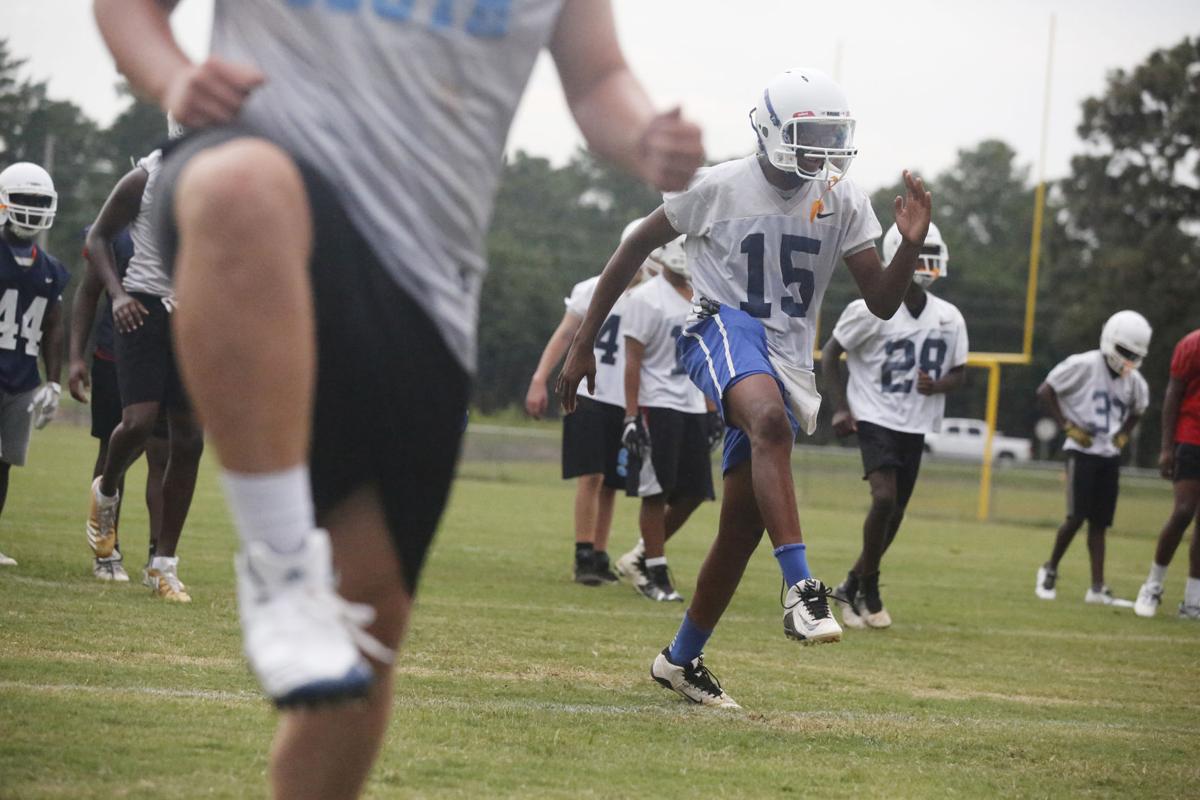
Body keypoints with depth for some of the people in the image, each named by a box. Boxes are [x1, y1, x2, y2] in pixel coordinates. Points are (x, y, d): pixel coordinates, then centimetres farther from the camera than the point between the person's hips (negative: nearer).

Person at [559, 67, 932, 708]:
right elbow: (634, 250, 7)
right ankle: (801, 588, -48)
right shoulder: (718, 187, -4)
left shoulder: (843, 201, 5)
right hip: (723, 330, -5)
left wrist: (911, 245, -16)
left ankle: (681, 659, 22)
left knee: (744, 523, 4)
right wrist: (582, 343, 8)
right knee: (770, 419, -39)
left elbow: (881, 303, 4)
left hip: (788, 355, 5)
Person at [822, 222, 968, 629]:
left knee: (894, 513, 7)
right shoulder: (872, 311, -11)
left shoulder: (949, 319, 1)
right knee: (884, 497, -21)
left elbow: (958, 373, 11)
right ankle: (869, 588, -4)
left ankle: (853, 586, 24)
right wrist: (840, 407, -10)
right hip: (875, 419, -5)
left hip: (915, 427, 5)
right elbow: (830, 354, -2)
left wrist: (936, 386, -12)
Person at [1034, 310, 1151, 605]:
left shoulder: (1134, 382, 6)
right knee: (1077, 516, -11)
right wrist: (1067, 426, -12)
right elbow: (1045, 391, -7)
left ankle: (1097, 586, 4)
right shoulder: (1084, 365, -12)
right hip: (1082, 452, -5)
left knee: (1099, 522, 4)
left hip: (1110, 456, 5)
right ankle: (1050, 570, 10)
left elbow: (1136, 411, 26)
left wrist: (1124, 434, 7)